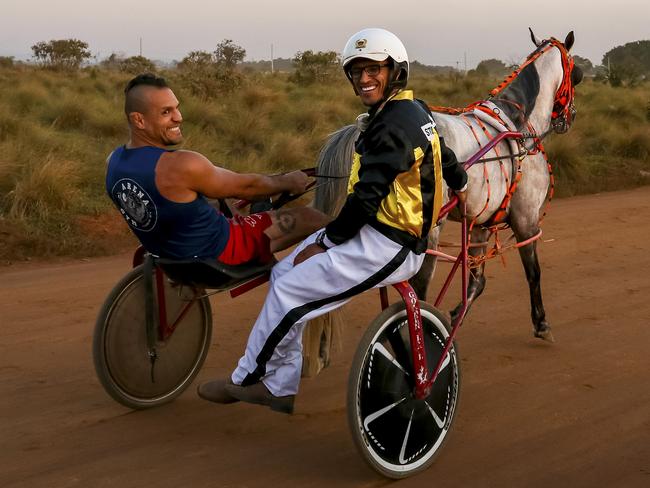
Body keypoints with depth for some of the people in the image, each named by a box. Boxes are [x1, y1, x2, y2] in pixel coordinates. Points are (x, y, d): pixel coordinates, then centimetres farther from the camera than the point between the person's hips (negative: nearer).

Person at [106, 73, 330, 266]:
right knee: (313, 219, 0)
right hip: (216, 253, -9)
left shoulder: (113, 162, -6)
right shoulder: (183, 165, -32)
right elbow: (246, 187, -16)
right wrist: (288, 182, 3)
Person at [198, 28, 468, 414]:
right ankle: (281, 388, 14)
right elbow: (446, 158, 27)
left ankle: (244, 381, 10)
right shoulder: (415, 111, 11)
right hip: (381, 232, 11)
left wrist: (324, 242, -11)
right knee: (284, 272, 9)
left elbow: (366, 199, -22)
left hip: (386, 247, -11)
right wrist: (460, 185, 48)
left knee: (288, 292, -10)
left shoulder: (393, 125, -20)